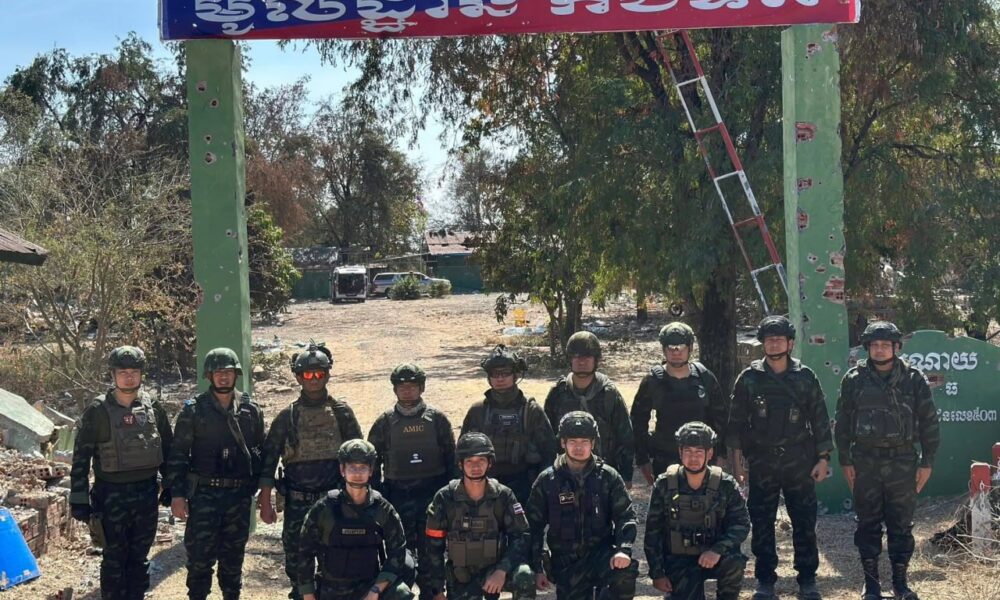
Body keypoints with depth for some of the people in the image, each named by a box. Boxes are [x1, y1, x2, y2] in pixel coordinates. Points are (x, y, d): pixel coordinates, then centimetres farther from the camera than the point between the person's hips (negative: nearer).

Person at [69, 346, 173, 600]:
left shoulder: (153, 408, 2)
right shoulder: (97, 411, -8)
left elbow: (168, 450, 11)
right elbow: (81, 458, -6)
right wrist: (79, 501, -8)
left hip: (147, 493, 3)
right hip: (112, 496, -3)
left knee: (139, 559, 12)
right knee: (114, 560, 5)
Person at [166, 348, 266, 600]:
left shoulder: (251, 409, 4)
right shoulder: (193, 410, -3)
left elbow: (260, 452, 10)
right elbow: (178, 455, -3)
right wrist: (177, 494, -9)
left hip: (239, 495, 2)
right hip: (203, 494, -2)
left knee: (233, 556, 11)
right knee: (200, 555, -1)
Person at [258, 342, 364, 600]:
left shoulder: (341, 412, 2)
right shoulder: (287, 417, 2)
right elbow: (269, 459, 3)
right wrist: (265, 502, -1)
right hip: (296, 501, 1)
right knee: (295, 557, 6)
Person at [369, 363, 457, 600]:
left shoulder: (436, 418, 4)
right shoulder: (385, 421, 4)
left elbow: (451, 457, 7)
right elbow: (373, 461, 7)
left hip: (432, 493, 0)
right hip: (398, 495, 0)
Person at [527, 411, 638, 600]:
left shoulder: (608, 477, 0)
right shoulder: (547, 481, 0)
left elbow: (626, 516, -3)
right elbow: (534, 526, 5)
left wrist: (623, 550, -21)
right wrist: (536, 569, 1)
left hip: (602, 554, -1)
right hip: (566, 564, 1)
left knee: (625, 571, -32)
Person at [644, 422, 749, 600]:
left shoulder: (725, 484, -7)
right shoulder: (664, 485, -6)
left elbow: (742, 523, -10)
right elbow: (653, 531, -1)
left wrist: (718, 549, -27)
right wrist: (657, 572, -5)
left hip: (713, 556, 0)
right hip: (679, 560, 0)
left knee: (734, 562, -32)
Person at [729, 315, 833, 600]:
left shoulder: (805, 377, 1)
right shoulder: (749, 378, 0)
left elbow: (820, 419, 4)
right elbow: (738, 422, 4)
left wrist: (823, 458, 1)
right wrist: (736, 456, 1)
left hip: (799, 463, 0)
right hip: (762, 463, 0)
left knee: (805, 523, 4)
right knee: (761, 524, 5)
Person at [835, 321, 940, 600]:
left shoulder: (914, 380, 0)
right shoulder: (854, 380, 1)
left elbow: (928, 422, 3)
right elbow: (843, 423, 4)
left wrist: (927, 462, 0)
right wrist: (845, 460, 0)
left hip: (902, 461, 0)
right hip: (865, 461, 0)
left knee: (901, 524, 6)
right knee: (868, 524, 6)